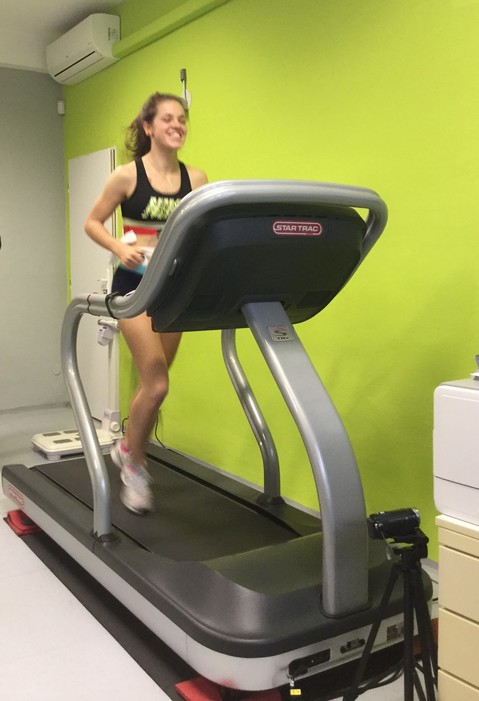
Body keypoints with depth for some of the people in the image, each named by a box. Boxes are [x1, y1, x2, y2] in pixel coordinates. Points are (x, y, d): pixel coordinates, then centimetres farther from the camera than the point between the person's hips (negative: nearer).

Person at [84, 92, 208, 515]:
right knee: (156, 384, -11)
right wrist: (121, 249, -15)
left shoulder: (195, 179, 4)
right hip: (135, 284, -4)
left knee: (154, 383, 11)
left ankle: (129, 449, 36)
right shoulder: (128, 175, -4)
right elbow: (92, 223, 3)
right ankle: (134, 464, 12)